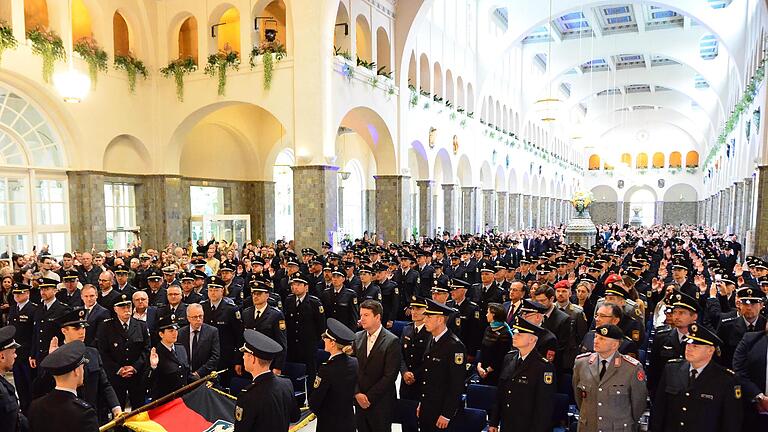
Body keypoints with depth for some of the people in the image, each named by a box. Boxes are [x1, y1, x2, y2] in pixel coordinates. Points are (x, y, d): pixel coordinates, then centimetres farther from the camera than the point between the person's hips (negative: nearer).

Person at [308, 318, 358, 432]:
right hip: (349, 422, 6)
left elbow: (314, 402, -15)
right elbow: (354, 391, 6)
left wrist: (317, 411, 5)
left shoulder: (327, 369, -23)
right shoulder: (355, 363, -6)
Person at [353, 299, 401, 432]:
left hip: (381, 402, -4)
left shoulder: (392, 341, -13)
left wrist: (369, 397, -13)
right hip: (360, 401, 5)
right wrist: (357, 393, -7)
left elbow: (390, 376, -15)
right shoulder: (357, 338, 4)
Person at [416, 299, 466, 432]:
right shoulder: (432, 342, 8)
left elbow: (457, 385, -18)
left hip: (441, 411, -7)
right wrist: (421, 403, 15)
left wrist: (446, 415, -17)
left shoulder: (455, 346, -18)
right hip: (426, 409, 7)